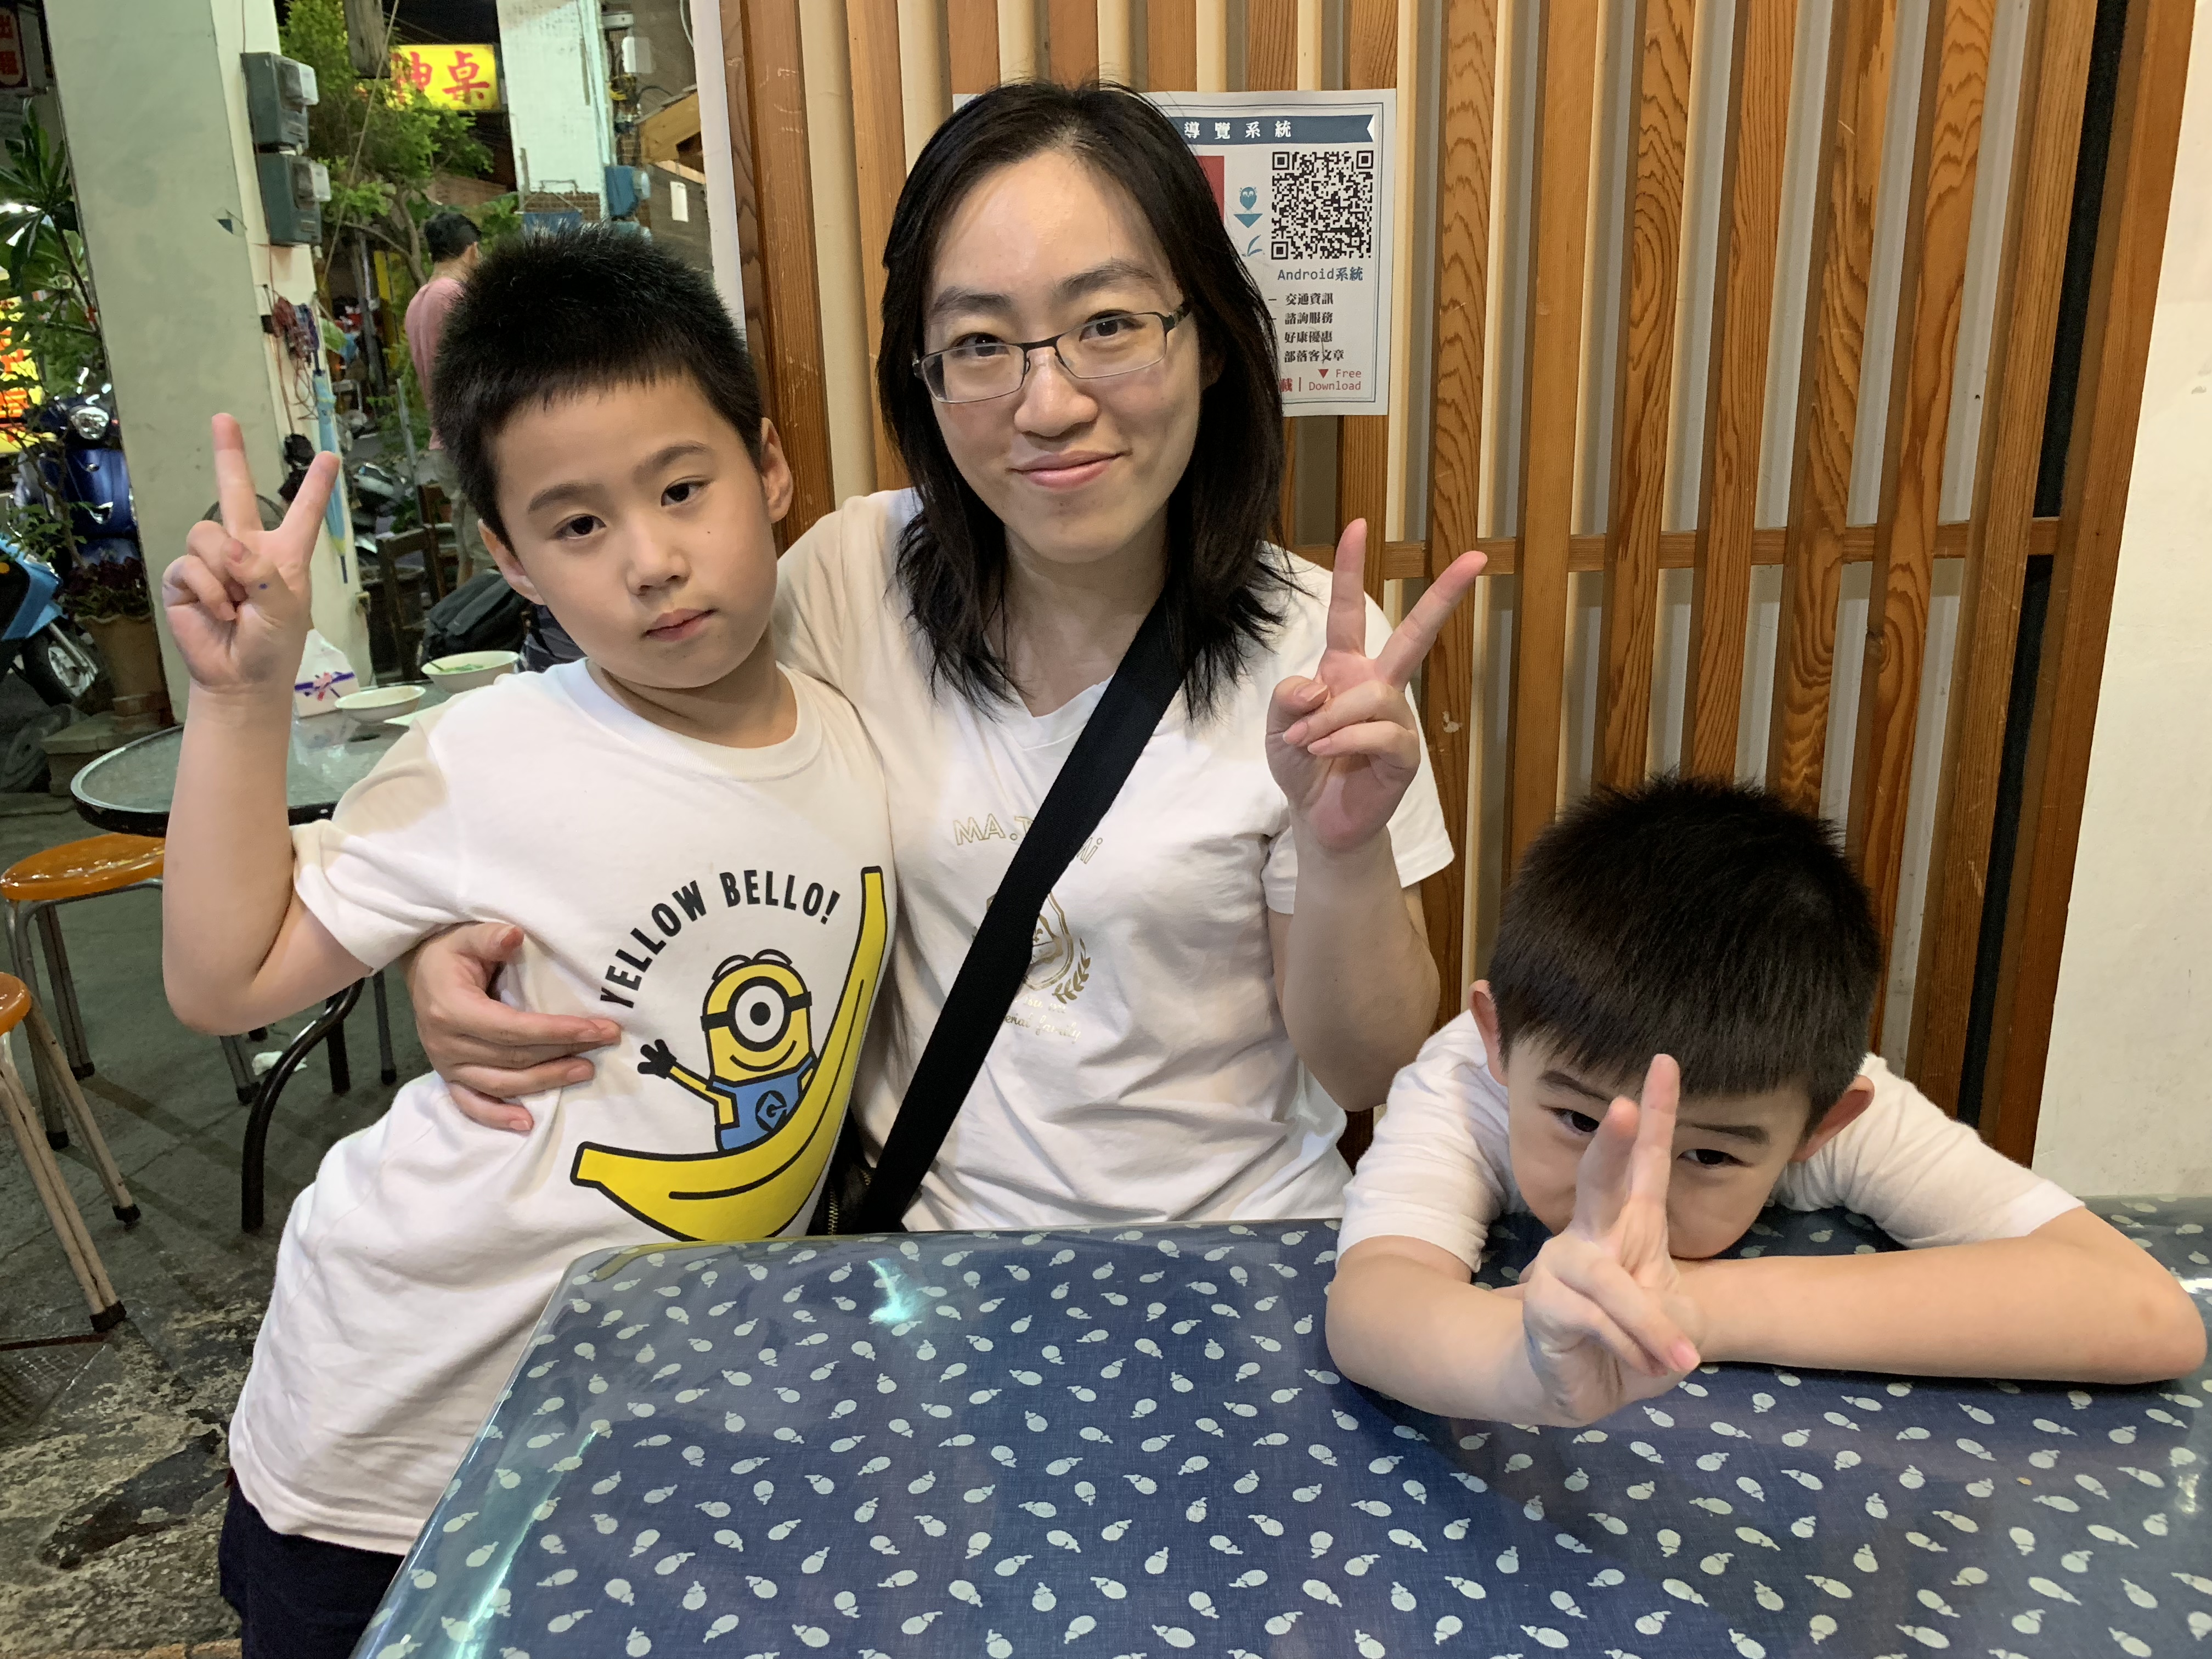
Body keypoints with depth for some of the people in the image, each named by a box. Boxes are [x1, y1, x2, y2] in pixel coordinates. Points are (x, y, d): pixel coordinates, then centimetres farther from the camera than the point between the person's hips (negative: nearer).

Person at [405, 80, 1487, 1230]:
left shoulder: (1310, 648, -14)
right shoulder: (849, 575, -8)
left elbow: (1364, 1072, -6)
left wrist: (1343, 852, -26)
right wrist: (456, 947, -11)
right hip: (920, 1229, 1)